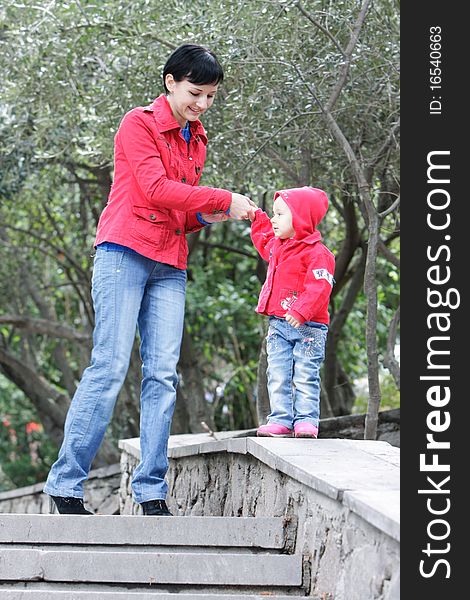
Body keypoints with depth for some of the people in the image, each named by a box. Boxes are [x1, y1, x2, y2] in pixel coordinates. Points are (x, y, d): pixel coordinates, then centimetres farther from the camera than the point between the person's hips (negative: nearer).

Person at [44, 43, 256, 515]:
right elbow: (156, 189, -14)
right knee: (110, 367, -11)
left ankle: (151, 491, -1)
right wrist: (224, 200, -14)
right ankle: (65, 485, -5)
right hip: (125, 254, -7)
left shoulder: (196, 140, 20)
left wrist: (204, 216, 2)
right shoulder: (139, 124, -2)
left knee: (162, 374, -2)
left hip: (169, 267, 7)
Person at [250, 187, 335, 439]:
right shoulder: (276, 246, 14)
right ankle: (281, 420, 4)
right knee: (278, 376, 3)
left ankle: (306, 420, -3)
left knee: (305, 376, -5)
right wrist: (257, 217, 33)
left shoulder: (316, 253, -13)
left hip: (307, 326, -8)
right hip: (278, 324, 8)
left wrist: (301, 311, -33)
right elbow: (263, 238, 41)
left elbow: (319, 286, -23)